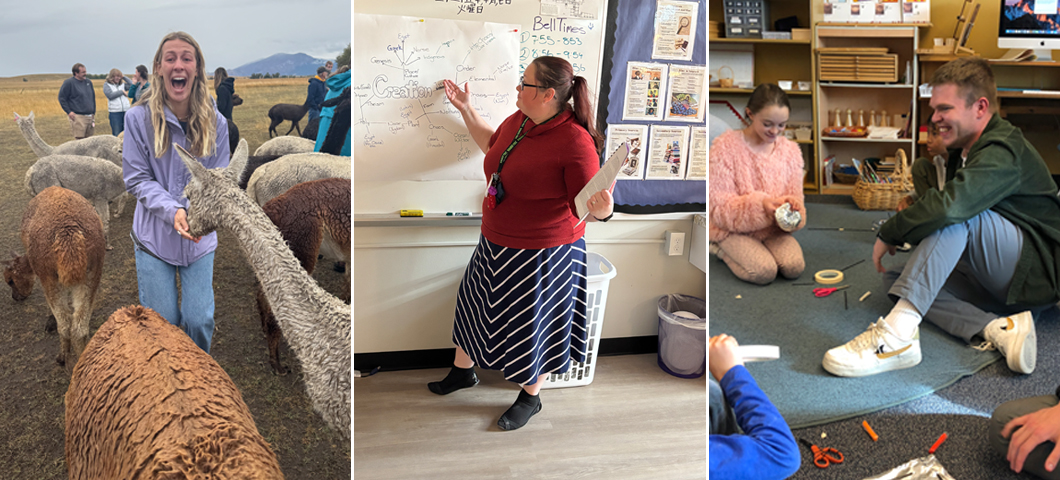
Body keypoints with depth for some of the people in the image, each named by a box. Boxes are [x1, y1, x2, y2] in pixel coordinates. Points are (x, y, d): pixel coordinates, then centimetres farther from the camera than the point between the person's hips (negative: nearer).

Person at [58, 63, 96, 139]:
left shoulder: (88, 82, 13)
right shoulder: (68, 83, -5)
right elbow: (62, 98, -3)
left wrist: (94, 112, 17)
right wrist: (69, 112, -10)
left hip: (90, 116, 6)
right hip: (78, 117, -6)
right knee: (80, 139, -10)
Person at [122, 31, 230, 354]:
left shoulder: (215, 122, -3)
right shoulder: (139, 118, -8)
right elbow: (137, 179, -8)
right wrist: (173, 210, -24)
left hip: (200, 237, 1)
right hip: (154, 235, -1)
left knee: (199, 321, 1)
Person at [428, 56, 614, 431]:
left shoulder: (575, 142, -26)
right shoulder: (519, 120, -3)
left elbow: (584, 206, -21)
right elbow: (493, 145, 20)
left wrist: (602, 210, -43)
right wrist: (465, 108, 20)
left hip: (543, 252, -8)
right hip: (496, 242, 8)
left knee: (534, 324, 12)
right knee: (475, 303, 24)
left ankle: (530, 396, 37)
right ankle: (463, 371, 50)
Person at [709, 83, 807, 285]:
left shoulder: (790, 150, -1)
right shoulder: (725, 146, -15)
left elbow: (795, 195, 4)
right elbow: (720, 207, -16)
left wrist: (792, 207, -22)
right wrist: (760, 204, -32)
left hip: (773, 229, 4)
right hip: (734, 229, -4)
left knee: (795, 267, -21)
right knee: (764, 272, -26)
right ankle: (721, 249, 4)